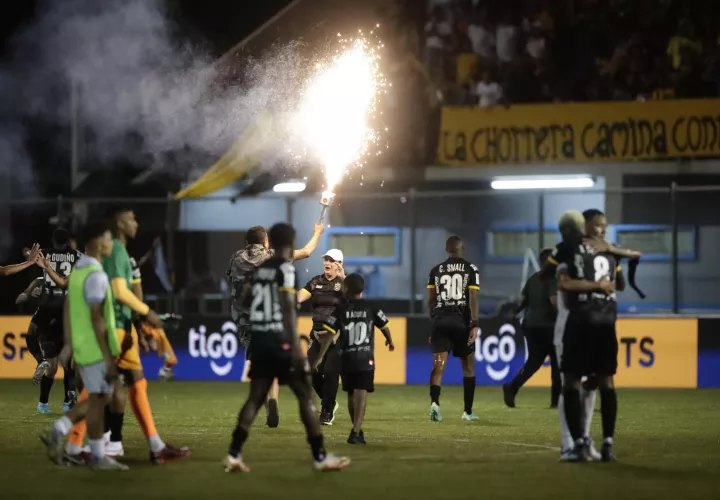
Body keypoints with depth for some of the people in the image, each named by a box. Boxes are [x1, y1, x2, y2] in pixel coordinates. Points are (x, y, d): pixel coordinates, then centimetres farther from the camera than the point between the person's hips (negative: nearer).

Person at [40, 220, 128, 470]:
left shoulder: (78, 270, 11)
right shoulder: (96, 275, -19)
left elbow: (67, 308, 16)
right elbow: (97, 318, -21)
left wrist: (69, 344, 20)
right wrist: (108, 357, -18)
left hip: (81, 347, 9)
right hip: (96, 349, -9)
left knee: (100, 396, 17)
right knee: (98, 398, 0)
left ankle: (58, 431, 8)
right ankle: (98, 456, 7)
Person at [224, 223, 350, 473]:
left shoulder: (260, 269, 12)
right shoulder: (286, 268, -11)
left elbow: (243, 300, 18)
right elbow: (288, 307, -19)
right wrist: (296, 345, -22)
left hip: (258, 338, 7)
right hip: (278, 339, -7)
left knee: (256, 397, 9)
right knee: (305, 395, 0)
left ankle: (234, 454, 0)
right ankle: (320, 457, 0)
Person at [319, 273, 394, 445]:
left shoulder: (340, 310, -2)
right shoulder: (371, 309, 0)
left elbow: (329, 334, -7)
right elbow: (384, 327, 10)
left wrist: (320, 356, -2)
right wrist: (390, 341, 31)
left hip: (346, 359, 1)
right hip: (365, 360, -1)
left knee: (351, 395, 16)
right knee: (361, 394, -7)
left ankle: (357, 429, 28)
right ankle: (356, 432, -20)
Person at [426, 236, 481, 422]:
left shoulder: (436, 270, 10)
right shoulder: (470, 269, 2)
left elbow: (431, 300, 10)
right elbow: (473, 297, -7)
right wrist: (474, 325, -10)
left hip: (440, 320, 1)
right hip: (461, 321, -1)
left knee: (438, 365, -4)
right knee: (468, 366, 13)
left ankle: (434, 402, -29)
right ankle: (468, 411, 16)